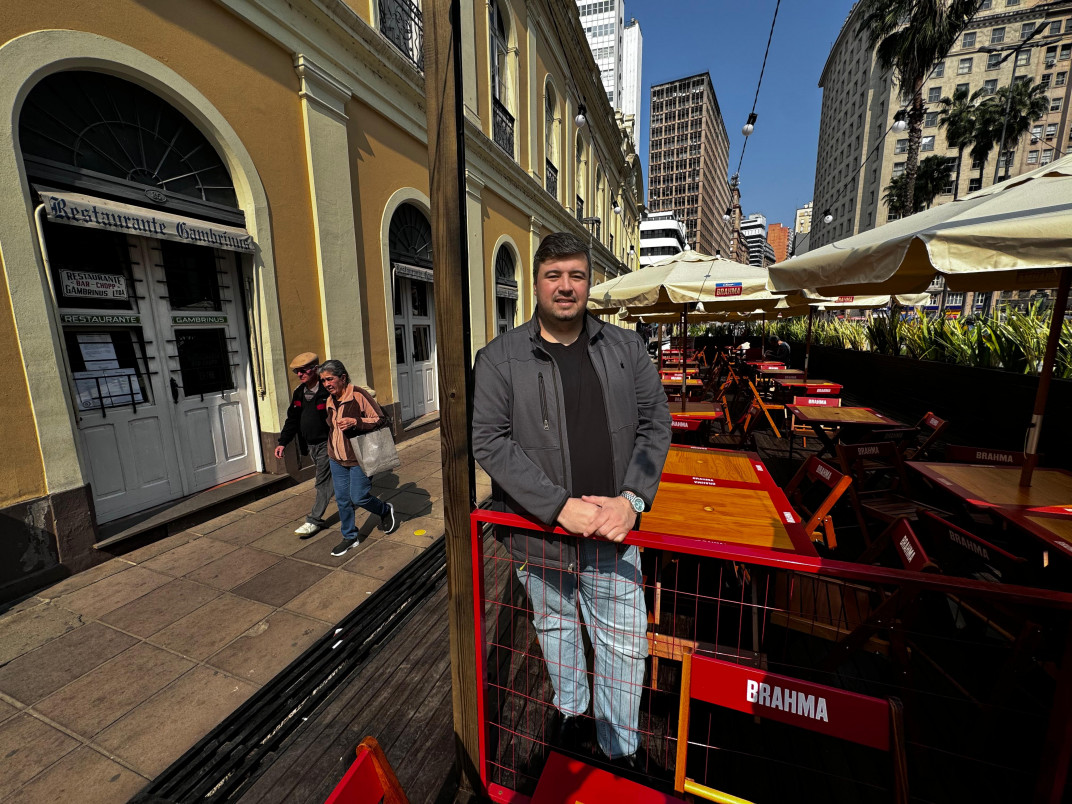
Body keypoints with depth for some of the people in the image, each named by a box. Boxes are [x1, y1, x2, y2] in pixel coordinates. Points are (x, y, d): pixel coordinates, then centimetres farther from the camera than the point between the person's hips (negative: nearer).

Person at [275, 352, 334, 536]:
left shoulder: (328, 391, -16)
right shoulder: (299, 393, 8)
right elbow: (292, 419, 10)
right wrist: (283, 442, 0)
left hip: (326, 444, -8)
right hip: (310, 445, 8)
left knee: (322, 482, -3)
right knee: (326, 478, 18)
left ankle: (314, 520, 3)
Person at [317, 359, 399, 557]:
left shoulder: (359, 395, -16)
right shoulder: (330, 401, 7)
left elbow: (380, 420, -16)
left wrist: (356, 422, -29)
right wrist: (331, 451, 19)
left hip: (359, 458, -7)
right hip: (336, 459, 7)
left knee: (359, 497, -4)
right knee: (342, 499, 10)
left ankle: (386, 510, 26)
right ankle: (349, 537, 27)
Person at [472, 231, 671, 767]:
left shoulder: (626, 348, 2)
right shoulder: (499, 358, -7)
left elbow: (656, 423, 0)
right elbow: (488, 441, -13)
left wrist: (631, 499, -14)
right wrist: (561, 506, -20)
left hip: (613, 529, 2)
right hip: (539, 532, -1)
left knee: (625, 645, 14)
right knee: (555, 628, 24)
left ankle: (622, 749, 43)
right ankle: (569, 707, 55)